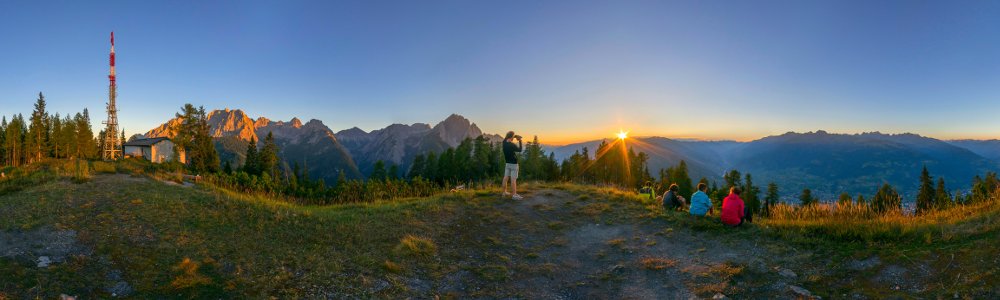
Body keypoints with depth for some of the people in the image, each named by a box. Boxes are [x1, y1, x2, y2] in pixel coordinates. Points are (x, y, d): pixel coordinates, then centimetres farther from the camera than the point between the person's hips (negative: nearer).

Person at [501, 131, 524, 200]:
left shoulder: (504, 142, -3)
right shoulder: (512, 145, -22)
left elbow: (506, 138, 20)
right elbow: (520, 150, -6)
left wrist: (516, 136, 7)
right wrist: (520, 141, 1)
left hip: (507, 163, 7)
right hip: (513, 164, -7)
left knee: (505, 177, 11)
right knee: (513, 179, -4)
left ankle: (504, 192, 20)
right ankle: (514, 195, -1)